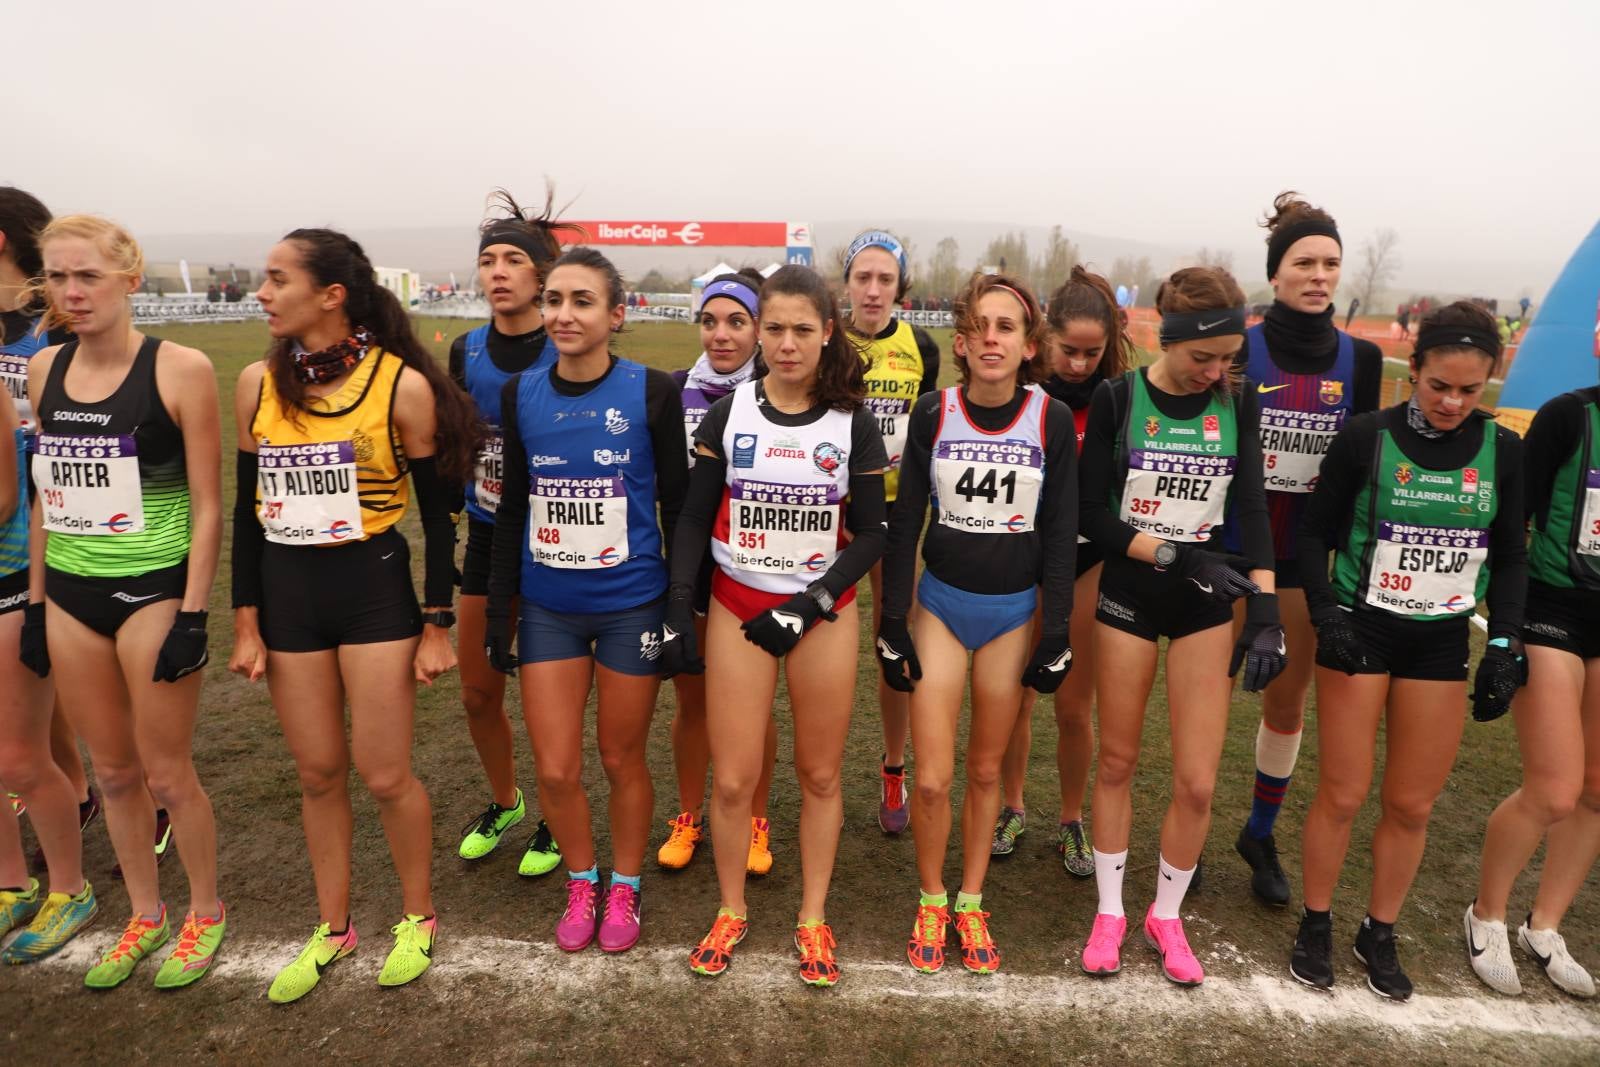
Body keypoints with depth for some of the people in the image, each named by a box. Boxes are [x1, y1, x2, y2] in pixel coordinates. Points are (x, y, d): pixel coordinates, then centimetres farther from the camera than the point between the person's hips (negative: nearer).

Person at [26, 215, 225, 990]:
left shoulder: (180, 369, -11)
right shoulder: (44, 369, 6)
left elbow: (206, 505, -11)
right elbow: (46, 494, 13)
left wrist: (192, 616, -13)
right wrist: (37, 600, 11)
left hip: (153, 591, -5)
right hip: (71, 597, 5)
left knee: (166, 773, 5)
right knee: (112, 771, 15)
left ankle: (205, 912, 28)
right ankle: (144, 915, 34)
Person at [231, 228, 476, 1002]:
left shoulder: (403, 384, -9)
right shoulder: (257, 384, 2)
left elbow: (436, 513, -5)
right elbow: (247, 508, 8)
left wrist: (436, 626, -5)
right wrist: (246, 622, 6)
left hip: (375, 590, -4)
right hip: (286, 595, 4)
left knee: (384, 774, 2)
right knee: (318, 772, 13)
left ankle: (417, 917, 28)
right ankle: (333, 927, 34)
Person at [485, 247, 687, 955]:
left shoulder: (651, 392, -9)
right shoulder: (521, 394, 1)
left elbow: (677, 506, -3)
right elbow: (512, 508, 8)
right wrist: (499, 610, 6)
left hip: (630, 607, -3)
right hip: (547, 608, 3)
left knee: (621, 758, 12)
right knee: (554, 769, 7)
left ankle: (624, 887, 36)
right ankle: (581, 883, 35)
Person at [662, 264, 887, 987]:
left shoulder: (852, 425, -3)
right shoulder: (728, 415, -1)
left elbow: (870, 535, -1)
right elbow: (694, 519, 1)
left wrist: (808, 606, -13)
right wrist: (678, 611, -7)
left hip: (824, 615, 0)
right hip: (736, 608, 0)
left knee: (820, 772, 9)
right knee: (732, 778, 2)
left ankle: (813, 919, 29)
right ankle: (730, 912, 27)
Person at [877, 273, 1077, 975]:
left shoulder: (1053, 420, -7)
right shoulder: (933, 413, -6)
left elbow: (1061, 534, -2)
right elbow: (905, 524, -2)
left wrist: (1056, 634, -3)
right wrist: (892, 624, -4)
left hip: (1013, 613, 0)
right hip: (939, 604, 0)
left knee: (986, 770, 12)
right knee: (932, 779, 0)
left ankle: (971, 904, 33)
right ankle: (930, 902, 26)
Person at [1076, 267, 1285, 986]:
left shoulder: (1237, 402, 0)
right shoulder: (1118, 399, -8)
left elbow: (1251, 508, -7)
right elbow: (1093, 515, -9)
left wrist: (1265, 611, -17)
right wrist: (1177, 555, -18)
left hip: (1207, 604, 2)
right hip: (1128, 597, -1)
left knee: (1197, 780, 2)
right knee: (1117, 760, 10)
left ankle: (1166, 916, 26)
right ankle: (1110, 911, 29)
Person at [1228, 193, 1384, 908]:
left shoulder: (1360, 358, 4)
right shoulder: (1240, 348, -6)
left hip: (1309, 554, 3)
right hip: (1234, 547, -3)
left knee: (1289, 697, 12)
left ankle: (1261, 834, 31)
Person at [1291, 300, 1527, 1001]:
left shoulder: (1503, 450, 0)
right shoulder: (1367, 437, -9)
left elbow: (1509, 556, 8)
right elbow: (1315, 531, -3)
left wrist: (1504, 645, 0)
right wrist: (1326, 615, -14)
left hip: (1441, 641, 3)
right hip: (1359, 630, -3)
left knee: (1413, 804, 9)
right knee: (1343, 795, 2)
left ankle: (1380, 934, 30)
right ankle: (1316, 925, 23)